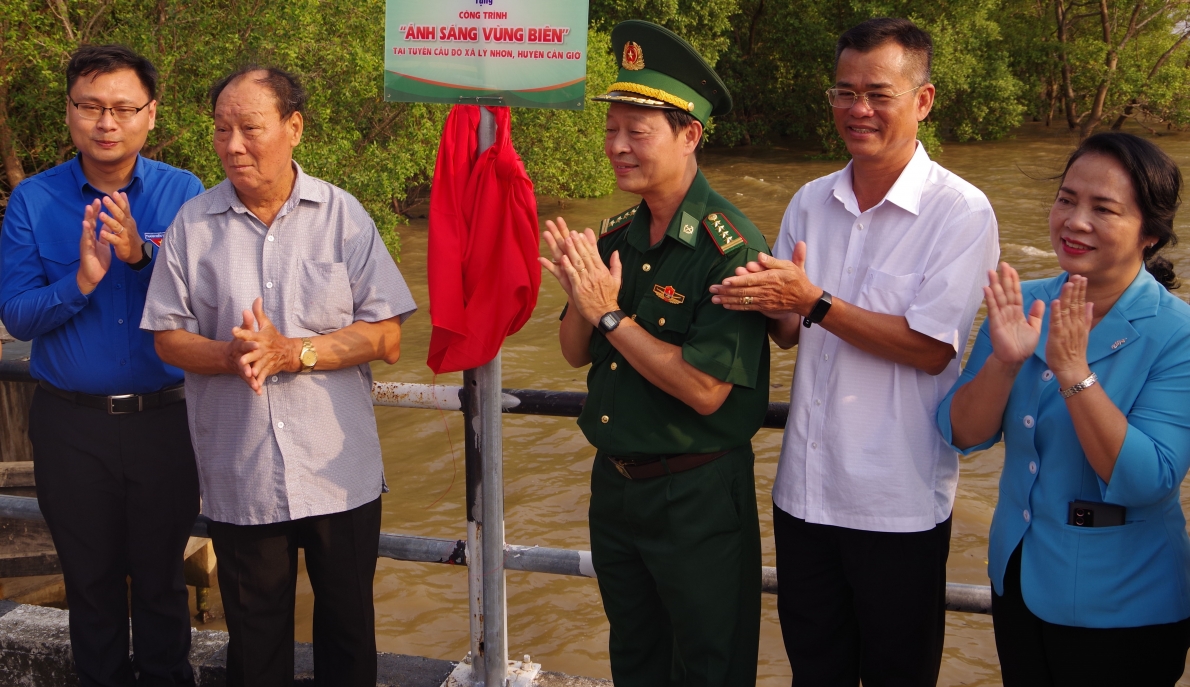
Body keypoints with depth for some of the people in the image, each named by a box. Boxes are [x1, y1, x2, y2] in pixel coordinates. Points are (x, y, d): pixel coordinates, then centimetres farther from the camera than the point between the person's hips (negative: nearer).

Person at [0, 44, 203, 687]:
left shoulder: (183, 193, -4)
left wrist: (142, 255, -27)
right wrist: (80, 281, -24)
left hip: (165, 416, -1)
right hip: (70, 423, 1)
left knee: (162, 572, 13)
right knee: (91, 578, 15)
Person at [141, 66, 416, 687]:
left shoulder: (343, 216, -3)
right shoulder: (193, 224, 1)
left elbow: (386, 337, -7)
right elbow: (168, 338, 2)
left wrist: (291, 352, -19)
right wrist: (232, 355, -18)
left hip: (339, 473, -1)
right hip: (239, 478, 1)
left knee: (347, 628, 12)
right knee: (255, 636, 14)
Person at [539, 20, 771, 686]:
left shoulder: (732, 247, -21)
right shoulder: (614, 236, 1)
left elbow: (705, 389, -27)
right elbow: (577, 354, 6)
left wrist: (610, 313, -22)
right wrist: (579, 296, -14)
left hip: (697, 498, -7)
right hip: (614, 482, 7)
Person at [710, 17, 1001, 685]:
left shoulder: (962, 212, -11)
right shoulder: (811, 203, 7)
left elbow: (932, 348, -18)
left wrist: (814, 302, -22)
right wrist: (775, 307, -12)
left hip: (899, 507, -5)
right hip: (806, 492, 5)